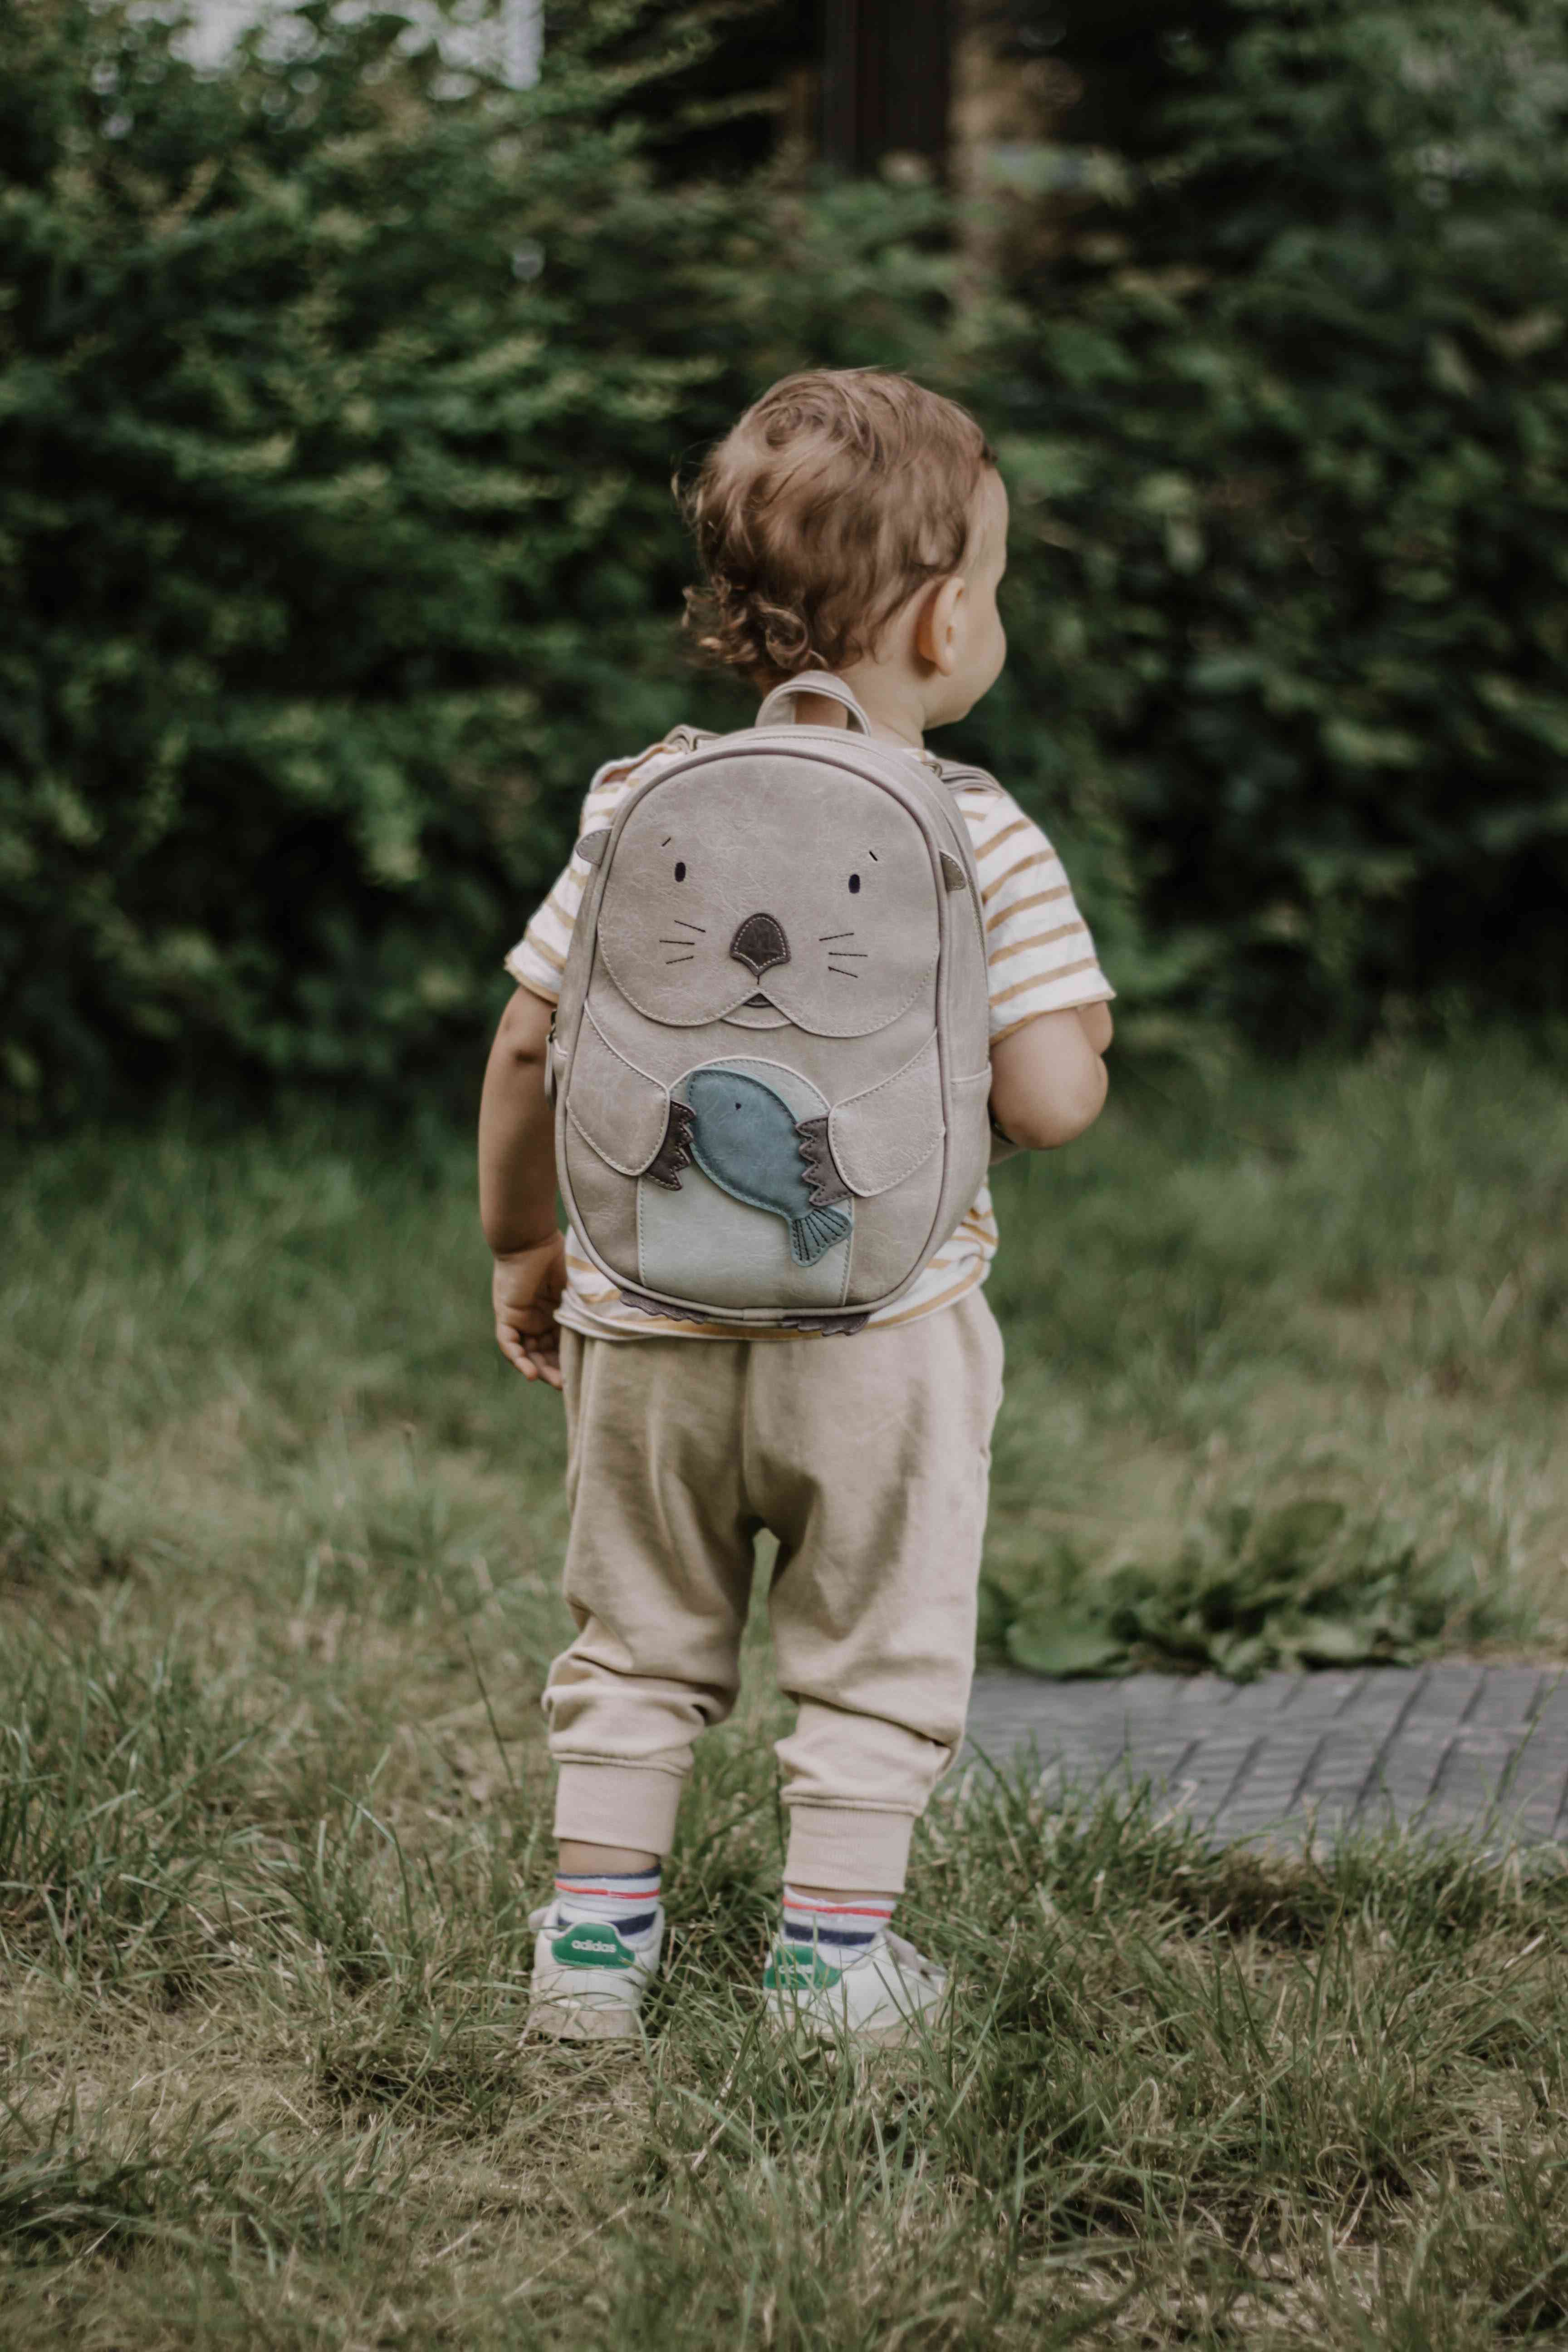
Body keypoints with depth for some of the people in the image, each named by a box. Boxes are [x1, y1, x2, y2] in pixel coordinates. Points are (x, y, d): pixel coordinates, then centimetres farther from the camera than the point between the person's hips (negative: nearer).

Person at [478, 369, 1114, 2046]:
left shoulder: (638, 808, -1)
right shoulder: (985, 845, -12)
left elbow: (527, 1047, 2)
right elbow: (1050, 1102, -15)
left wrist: (522, 1244, 15)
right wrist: (1074, 1033, 8)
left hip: (649, 1317, 4)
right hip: (882, 1331, -3)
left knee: (638, 1644, 18)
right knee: (875, 1653, 13)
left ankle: (595, 1940, 22)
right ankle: (833, 1955, 18)